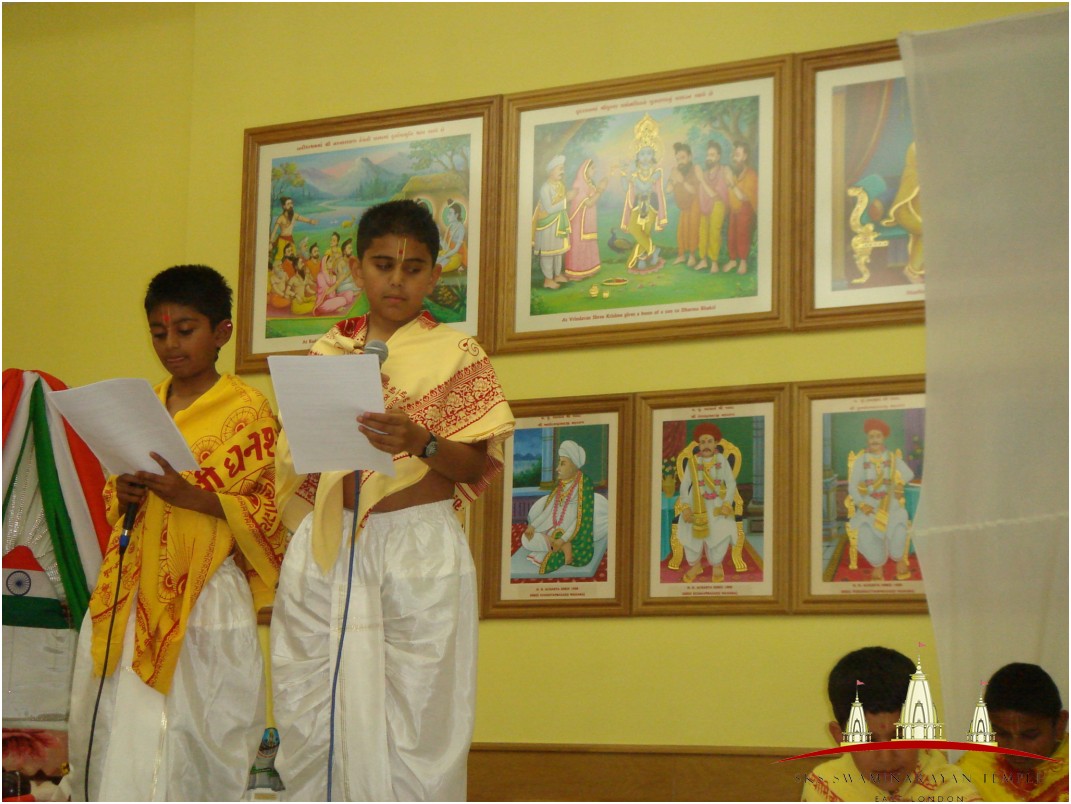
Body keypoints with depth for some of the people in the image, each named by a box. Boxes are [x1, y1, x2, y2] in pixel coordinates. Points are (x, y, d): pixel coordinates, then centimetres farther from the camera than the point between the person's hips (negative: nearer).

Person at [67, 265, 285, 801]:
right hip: (134, 590, 5)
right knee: (121, 729, 1)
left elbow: (269, 507, -6)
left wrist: (193, 495, -18)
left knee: (197, 734, -6)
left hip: (206, 594, -5)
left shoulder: (248, 408, -3)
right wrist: (124, 493, -2)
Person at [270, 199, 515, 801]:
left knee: (412, 723, -7)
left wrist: (420, 441, -20)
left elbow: (480, 464, -3)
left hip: (417, 547, -3)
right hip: (326, 549, 4)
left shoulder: (456, 353, 5)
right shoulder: (328, 351, 15)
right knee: (312, 717, 0)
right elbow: (297, 463, 18)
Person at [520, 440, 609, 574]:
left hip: (574, 536, -9)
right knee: (526, 539, -10)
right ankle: (562, 547, -10)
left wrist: (563, 539, -24)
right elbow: (549, 510, 11)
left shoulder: (584, 483, -13)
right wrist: (532, 526, -5)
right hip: (556, 531, 9)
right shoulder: (561, 485, 10)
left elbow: (583, 516, -18)